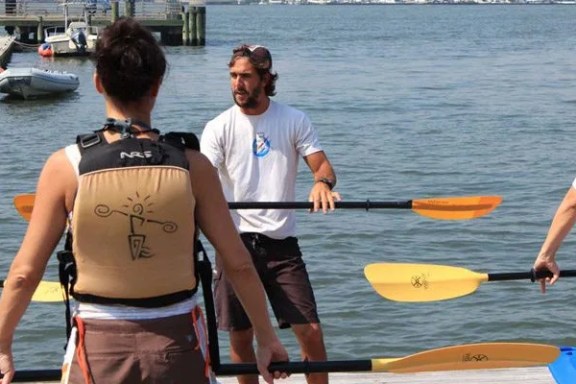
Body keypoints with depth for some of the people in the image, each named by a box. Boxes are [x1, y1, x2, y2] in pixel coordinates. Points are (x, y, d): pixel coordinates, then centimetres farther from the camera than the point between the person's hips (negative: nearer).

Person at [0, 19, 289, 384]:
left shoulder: (65, 167, -9)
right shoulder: (192, 166, -7)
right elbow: (239, 264, -3)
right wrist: (267, 338, 10)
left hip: (101, 344, -1)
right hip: (177, 339, 1)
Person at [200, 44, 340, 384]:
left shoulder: (294, 120, 3)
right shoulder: (219, 128, 0)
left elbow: (322, 165, -3)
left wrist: (322, 182, -28)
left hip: (281, 243, 0)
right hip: (236, 241, 0)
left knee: (310, 330, -4)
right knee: (240, 335, 7)